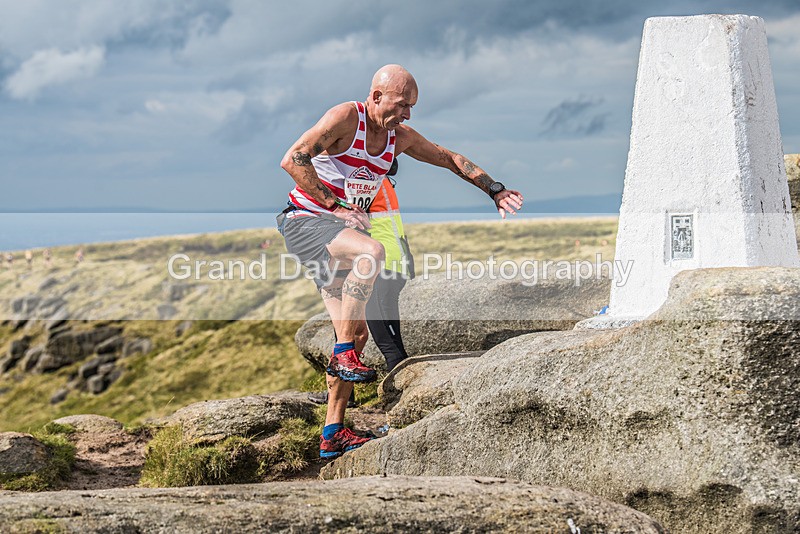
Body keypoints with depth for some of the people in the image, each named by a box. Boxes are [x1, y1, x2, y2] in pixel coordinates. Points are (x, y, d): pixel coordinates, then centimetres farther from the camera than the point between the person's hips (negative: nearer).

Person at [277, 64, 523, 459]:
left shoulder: (400, 137, 7)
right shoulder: (345, 117, -15)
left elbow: (449, 159, 19)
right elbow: (292, 160, -21)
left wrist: (495, 190, 11)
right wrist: (334, 205, -22)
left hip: (338, 229, 8)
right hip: (304, 221, -8)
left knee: (356, 332, 2)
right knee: (371, 251, -37)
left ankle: (333, 435, 8)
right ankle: (344, 354, -27)